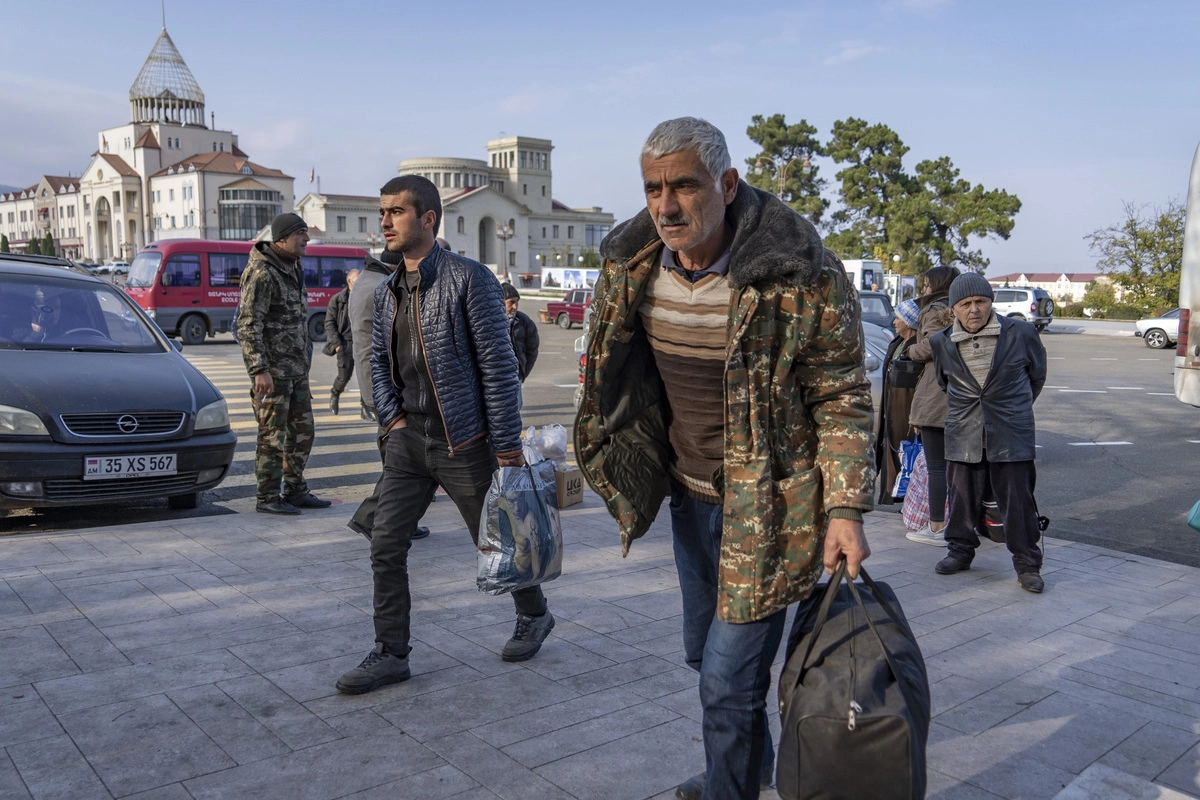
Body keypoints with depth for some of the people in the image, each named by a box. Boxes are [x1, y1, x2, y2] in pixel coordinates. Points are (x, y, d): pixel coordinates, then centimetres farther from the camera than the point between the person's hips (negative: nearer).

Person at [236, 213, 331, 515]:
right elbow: (248, 325, -19)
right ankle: (267, 498, 6)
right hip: (273, 370, -9)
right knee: (273, 436, -3)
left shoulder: (294, 269, 14)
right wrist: (259, 370, -23)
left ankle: (294, 490, 24)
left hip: (297, 369, 9)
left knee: (302, 431, 13)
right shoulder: (262, 273, -14)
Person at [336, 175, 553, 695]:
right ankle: (391, 653, 16)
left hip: (464, 443, -6)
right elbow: (379, 358, 23)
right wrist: (390, 415, 7)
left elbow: (498, 366, -14)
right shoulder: (388, 291, 9)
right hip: (408, 440, 6)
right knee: (385, 546, 2)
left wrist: (507, 447, -15)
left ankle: (534, 615, 36)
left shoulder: (469, 279, -13)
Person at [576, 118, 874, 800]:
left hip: (767, 504, -6)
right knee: (706, 651, 23)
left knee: (730, 676, -3)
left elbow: (842, 400, -15)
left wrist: (845, 510, -19)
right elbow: (615, 375, 10)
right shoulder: (632, 264, -5)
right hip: (689, 492, 7)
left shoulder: (801, 274, -23)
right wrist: (628, 463, 15)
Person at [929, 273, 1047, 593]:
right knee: (963, 494, 11)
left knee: (1018, 499, 0)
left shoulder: (1020, 333, -4)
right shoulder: (942, 343, 1)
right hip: (963, 434, 2)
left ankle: (1027, 564, 11)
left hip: (1011, 434, -2)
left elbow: (1037, 373, 13)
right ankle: (961, 550, 28)